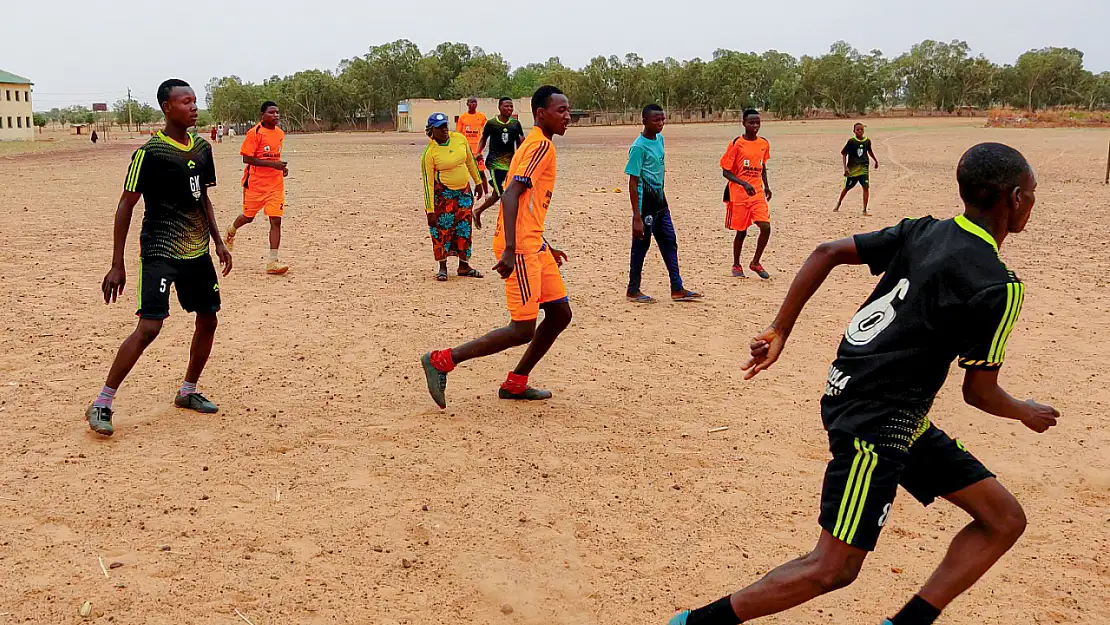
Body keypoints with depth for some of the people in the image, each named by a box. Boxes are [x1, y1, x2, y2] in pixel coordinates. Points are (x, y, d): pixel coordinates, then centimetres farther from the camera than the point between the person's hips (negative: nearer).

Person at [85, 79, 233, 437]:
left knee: (208, 319, 11)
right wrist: (117, 265, -15)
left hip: (197, 250, 7)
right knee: (149, 327, -16)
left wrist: (218, 242, 15)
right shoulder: (151, 152, -13)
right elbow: (126, 206, -12)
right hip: (160, 251, -7)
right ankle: (101, 405, -4)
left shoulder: (202, 148, 7)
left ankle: (187, 392, 29)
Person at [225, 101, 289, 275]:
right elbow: (246, 158, -16)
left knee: (276, 220, -7)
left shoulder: (280, 133, 8)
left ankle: (273, 261, -7)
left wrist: (282, 167, 6)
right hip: (256, 182, -4)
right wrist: (272, 164, -23)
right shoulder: (255, 133, -12)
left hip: (275, 183, 4)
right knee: (248, 217, 13)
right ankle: (231, 231, 49)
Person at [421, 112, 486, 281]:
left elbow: (470, 161, 12)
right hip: (442, 194, -5)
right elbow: (428, 182, -16)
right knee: (442, 229, -1)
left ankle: (464, 266, 21)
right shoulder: (429, 152, -16)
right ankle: (442, 267, 14)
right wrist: (430, 210, -17)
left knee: (464, 229, 10)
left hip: (464, 191, 5)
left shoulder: (460, 139, -3)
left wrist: (478, 182, 15)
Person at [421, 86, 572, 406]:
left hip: (533, 245, 10)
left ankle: (516, 383, 19)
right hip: (521, 247, -10)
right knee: (523, 330, -8)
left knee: (560, 313, 11)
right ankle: (441, 361, -2)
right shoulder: (541, 146, -12)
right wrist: (510, 250, -31)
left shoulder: (537, 145, 20)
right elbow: (511, 195, -24)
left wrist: (544, 247, 30)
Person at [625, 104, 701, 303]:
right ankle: (633, 290, 15)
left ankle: (677, 289, 16)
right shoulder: (639, 147, -17)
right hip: (645, 203, -8)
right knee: (641, 246, 2)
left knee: (670, 243, 10)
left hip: (660, 201, 8)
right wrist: (637, 218, -21)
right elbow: (633, 183, -18)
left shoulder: (659, 139, 7)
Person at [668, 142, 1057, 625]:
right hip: (874, 422, -9)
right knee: (835, 567, -4)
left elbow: (828, 252, 3)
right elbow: (979, 392, -10)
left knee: (1005, 520, 12)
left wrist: (780, 330, 7)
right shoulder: (998, 287, -16)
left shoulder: (921, 232, 5)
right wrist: (1027, 413, 12)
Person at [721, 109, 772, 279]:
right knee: (741, 231, 4)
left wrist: (766, 186, 13)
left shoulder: (764, 144, 6)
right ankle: (736, 266, 24)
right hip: (739, 194, -4)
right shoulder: (736, 144, -10)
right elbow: (725, 171, -10)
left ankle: (756, 263, 10)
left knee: (766, 227, -9)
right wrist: (744, 184, -22)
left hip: (757, 193, 4)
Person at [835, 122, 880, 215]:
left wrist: (876, 160, 34)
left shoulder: (867, 141, 1)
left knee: (866, 187, -13)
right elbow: (844, 154, -7)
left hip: (863, 167, 2)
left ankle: (865, 210, -8)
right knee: (847, 188, 12)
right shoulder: (851, 141, -10)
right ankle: (838, 205, 35)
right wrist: (845, 167, -16)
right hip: (852, 168, -2)